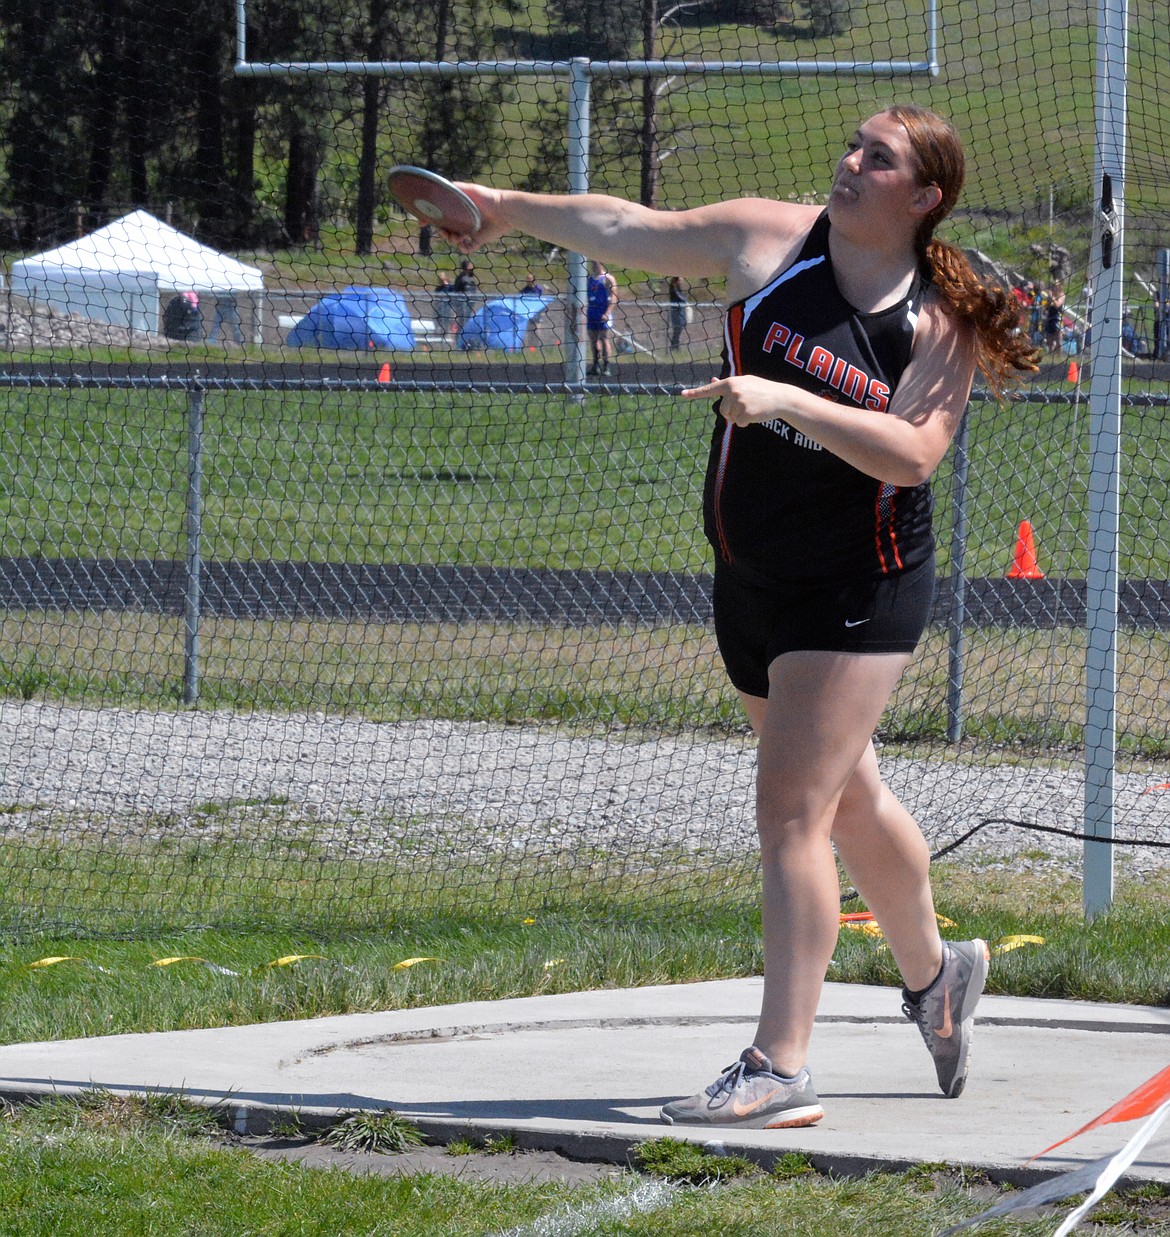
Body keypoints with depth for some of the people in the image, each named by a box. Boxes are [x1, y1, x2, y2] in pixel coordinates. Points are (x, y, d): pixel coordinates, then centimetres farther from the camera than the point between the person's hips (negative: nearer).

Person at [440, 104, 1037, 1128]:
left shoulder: (939, 325, -10)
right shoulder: (768, 239, -1)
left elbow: (912, 454, -23)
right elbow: (630, 231, 11)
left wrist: (787, 400, -32)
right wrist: (512, 209, 18)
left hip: (860, 592, -5)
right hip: (751, 583, 5)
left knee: (792, 811, -14)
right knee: (848, 799, 19)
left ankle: (780, 1067, -13)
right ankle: (934, 973, 44)